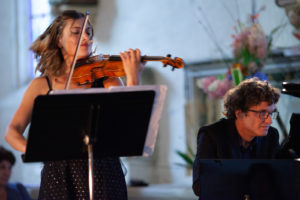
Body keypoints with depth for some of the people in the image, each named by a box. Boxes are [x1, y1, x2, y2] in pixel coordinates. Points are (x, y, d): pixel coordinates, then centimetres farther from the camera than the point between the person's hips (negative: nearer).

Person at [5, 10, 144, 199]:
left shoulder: (106, 78, 5)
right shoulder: (42, 85, 7)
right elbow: (13, 131, 1)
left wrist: (133, 77, -20)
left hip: (103, 176, 0)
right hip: (59, 175, 0)